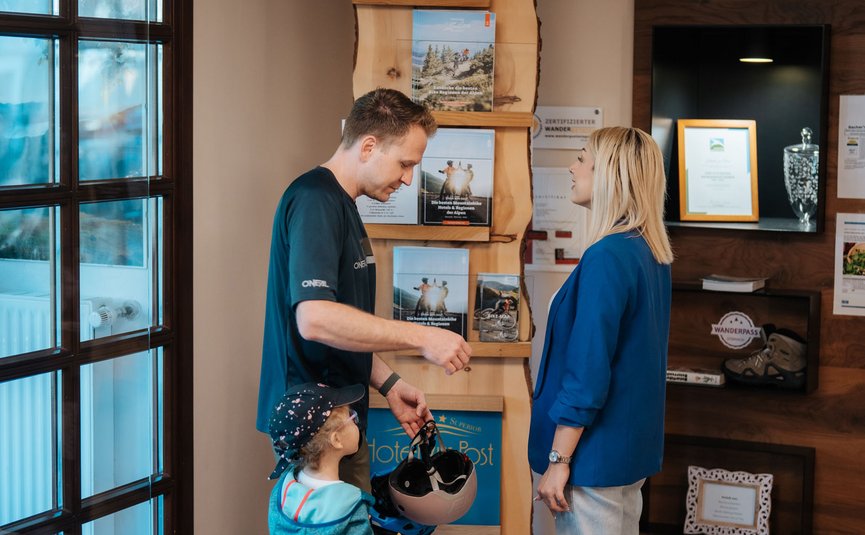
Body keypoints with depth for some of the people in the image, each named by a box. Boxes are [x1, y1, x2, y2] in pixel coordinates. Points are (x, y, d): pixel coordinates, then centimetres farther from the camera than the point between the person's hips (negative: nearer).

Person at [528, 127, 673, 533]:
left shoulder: (607, 257, -20)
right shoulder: (651, 253, 7)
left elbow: (588, 369, -22)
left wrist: (558, 461, -17)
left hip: (597, 454, -9)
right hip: (633, 446, 9)